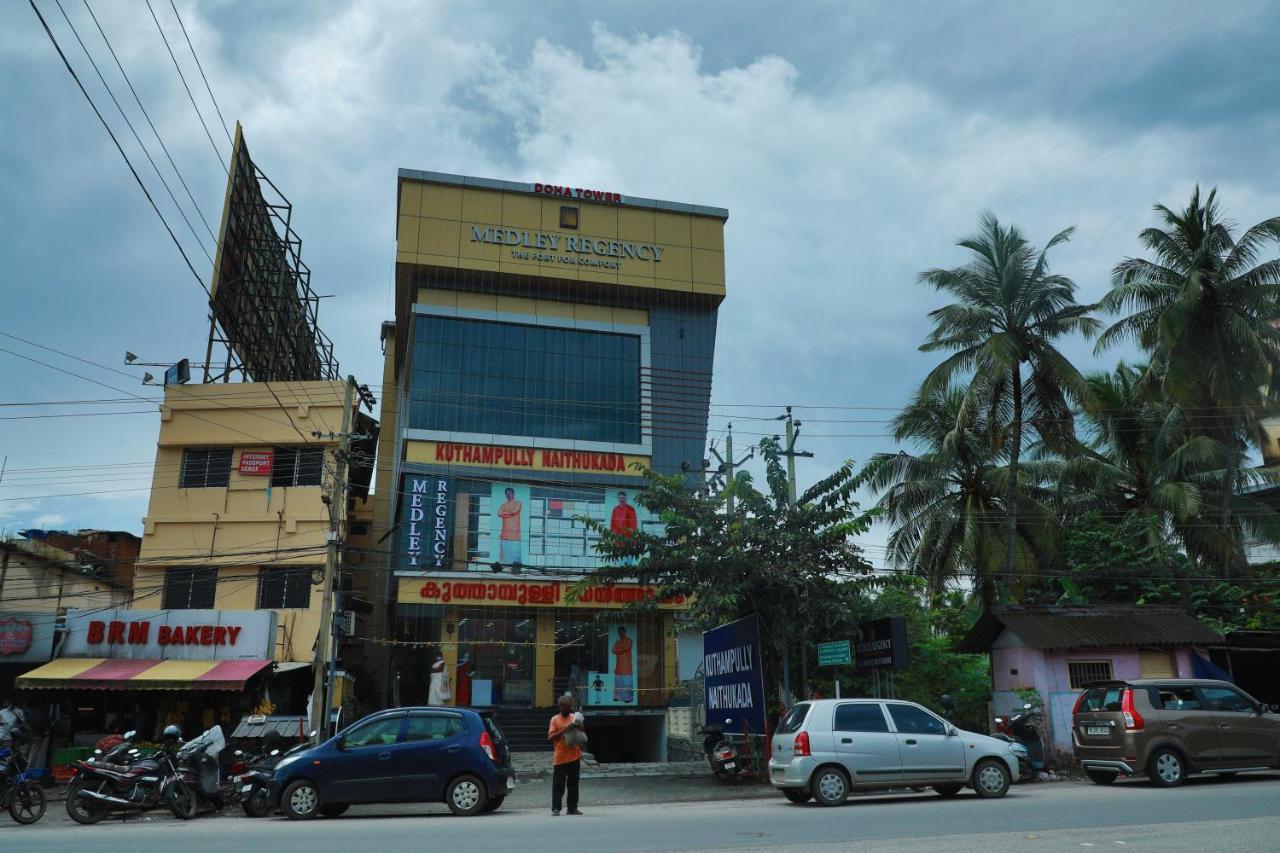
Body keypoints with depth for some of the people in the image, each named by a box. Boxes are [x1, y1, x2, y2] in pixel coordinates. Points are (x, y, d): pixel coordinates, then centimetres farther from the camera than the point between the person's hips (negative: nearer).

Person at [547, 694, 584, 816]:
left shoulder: (575, 718, 9)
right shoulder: (555, 719, -1)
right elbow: (550, 737, -8)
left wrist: (579, 727, -6)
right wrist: (564, 730, -19)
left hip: (574, 757, 4)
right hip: (560, 758, -3)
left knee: (573, 784, 8)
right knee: (558, 785, -1)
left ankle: (572, 808, 14)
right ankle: (555, 808, 5)